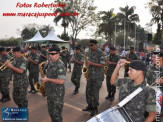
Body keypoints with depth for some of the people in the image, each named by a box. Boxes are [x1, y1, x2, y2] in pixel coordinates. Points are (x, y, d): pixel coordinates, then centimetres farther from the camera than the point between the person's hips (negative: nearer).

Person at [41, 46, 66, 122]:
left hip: (57, 94, -8)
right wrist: (45, 79, 5)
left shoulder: (60, 65, -19)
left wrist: (48, 79, -20)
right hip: (49, 92, 8)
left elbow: (61, 81, -26)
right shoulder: (50, 63, 7)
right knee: (51, 112, 20)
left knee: (56, 114, 2)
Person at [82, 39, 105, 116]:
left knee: (95, 92, 0)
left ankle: (95, 108, 15)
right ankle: (90, 105, 27)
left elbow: (102, 65, -16)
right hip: (90, 75, 7)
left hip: (98, 76, -7)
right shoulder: (89, 52, 10)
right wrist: (87, 64, 1)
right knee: (88, 91, 11)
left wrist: (91, 63, -21)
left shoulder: (100, 53, -12)